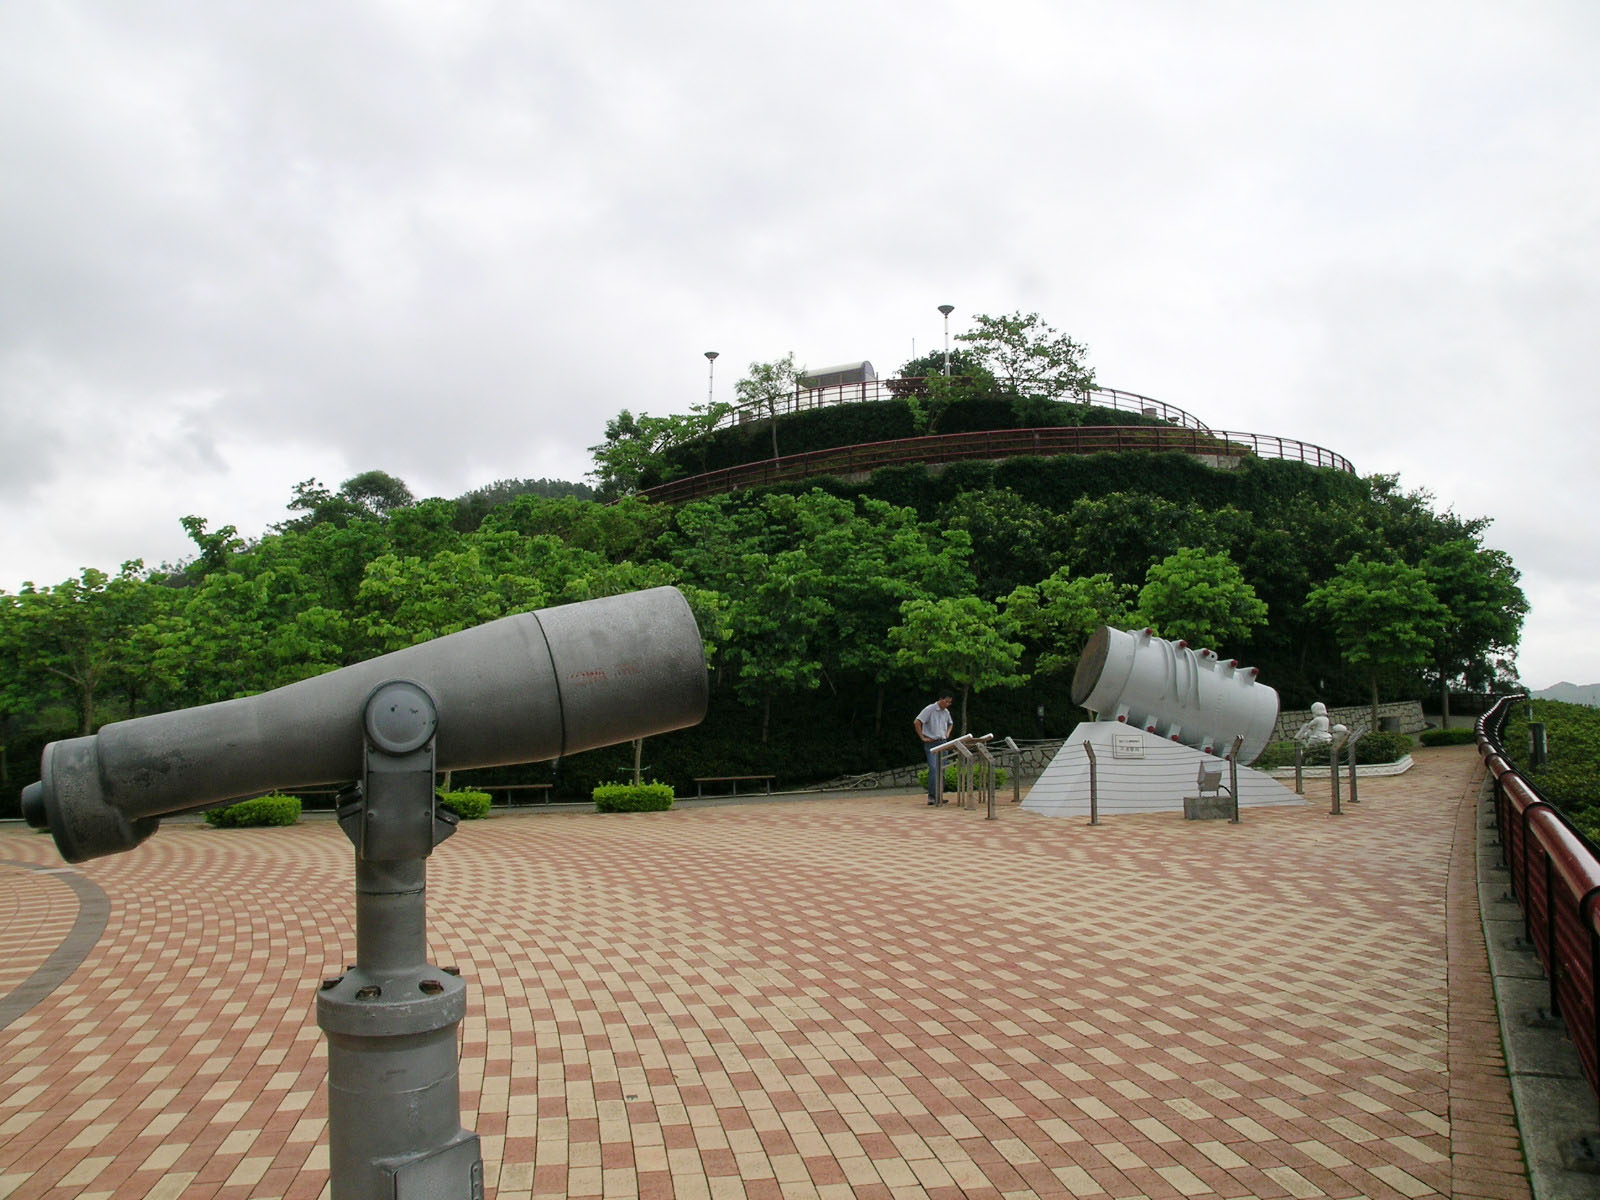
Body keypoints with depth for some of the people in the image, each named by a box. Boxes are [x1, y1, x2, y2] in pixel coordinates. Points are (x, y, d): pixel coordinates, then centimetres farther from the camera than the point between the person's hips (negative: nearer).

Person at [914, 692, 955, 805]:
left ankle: (938, 796, 14)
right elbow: (917, 722, -14)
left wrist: (948, 733, 15)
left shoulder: (946, 712, 13)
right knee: (933, 769, -16)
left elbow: (950, 723, 34)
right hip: (931, 743, -7)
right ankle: (931, 796, -17)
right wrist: (922, 737, -14)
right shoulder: (930, 709, -9)